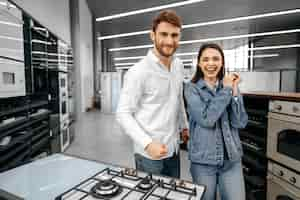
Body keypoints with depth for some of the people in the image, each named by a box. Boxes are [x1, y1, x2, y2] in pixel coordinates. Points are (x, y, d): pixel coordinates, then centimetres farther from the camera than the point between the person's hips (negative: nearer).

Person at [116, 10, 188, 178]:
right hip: (149, 153, -6)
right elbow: (123, 114, -18)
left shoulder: (179, 66, 3)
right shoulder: (138, 72, -20)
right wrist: (147, 144, -27)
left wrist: (184, 125, 18)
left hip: (173, 149, 7)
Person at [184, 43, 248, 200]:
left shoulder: (230, 86, 4)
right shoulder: (192, 88, -7)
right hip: (202, 159, -2)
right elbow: (206, 119, -21)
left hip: (231, 158, 3)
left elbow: (240, 123, -5)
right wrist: (226, 90, -15)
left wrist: (234, 91, -13)